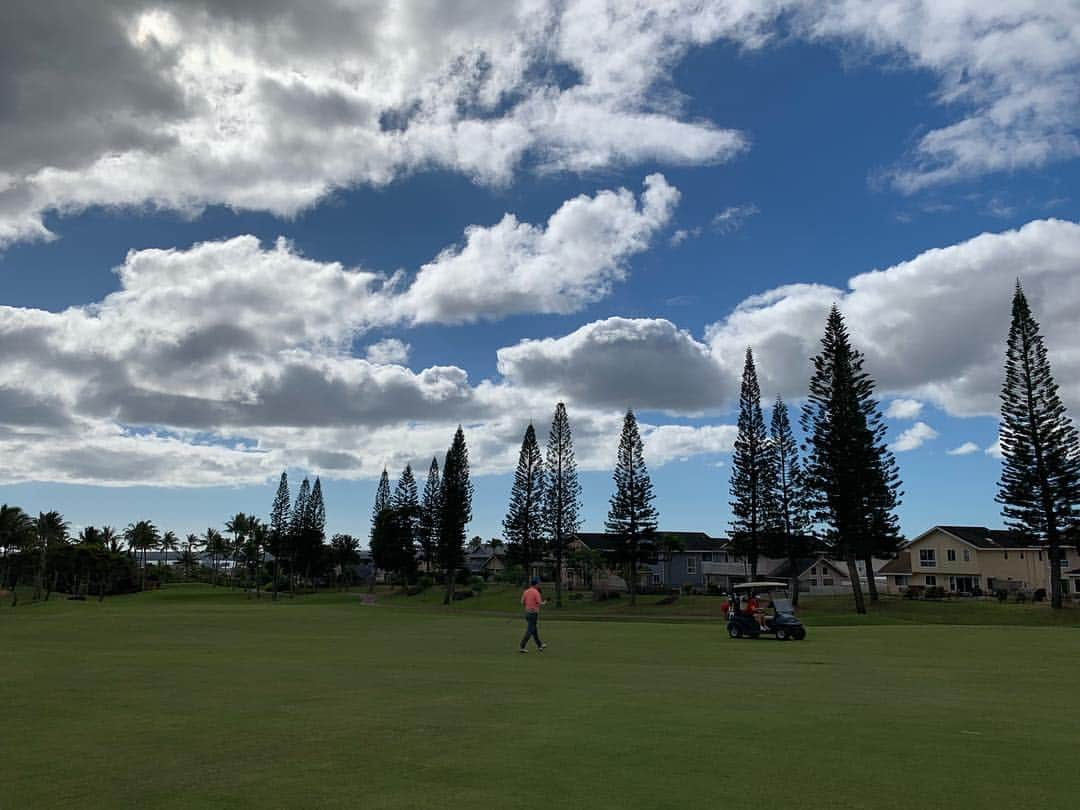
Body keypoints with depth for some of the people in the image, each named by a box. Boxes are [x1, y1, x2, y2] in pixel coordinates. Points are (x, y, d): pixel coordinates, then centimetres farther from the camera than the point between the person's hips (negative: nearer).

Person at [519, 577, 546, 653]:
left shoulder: (526, 591, 4)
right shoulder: (536, 592, -16)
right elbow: (540, 603, -18)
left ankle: (539, 645, 32)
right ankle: (521, 647, -7)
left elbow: (522, 602, 7)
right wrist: (543, 602, 4)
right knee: (529, 631, -4)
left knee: (534, 630, 19)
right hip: (533, 613, -8)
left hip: (527, 612, 8)